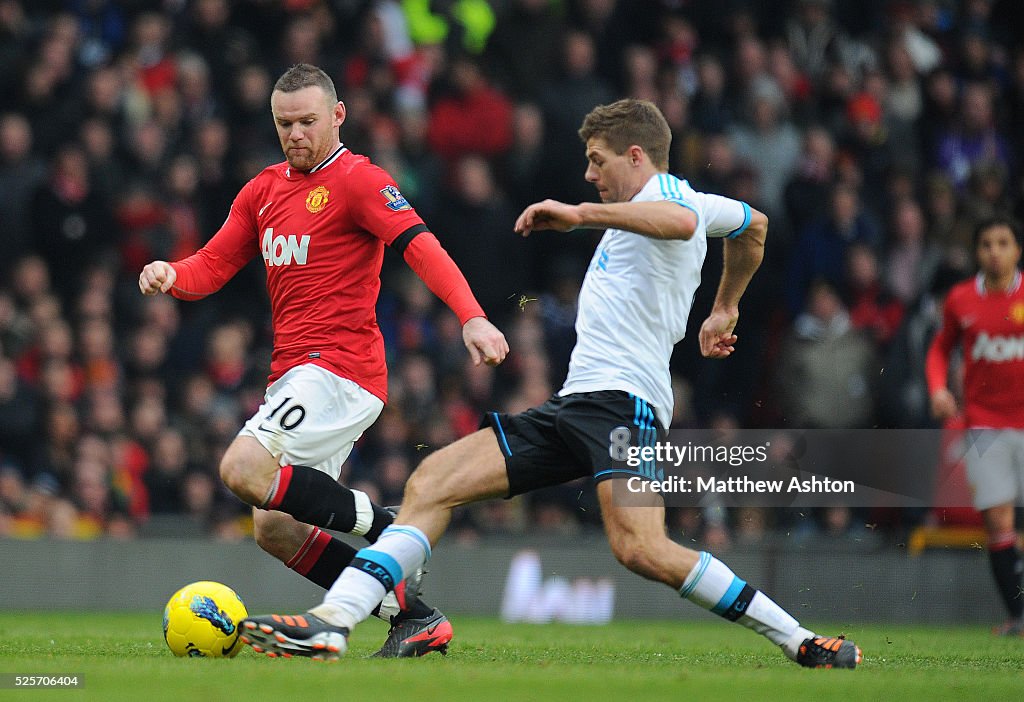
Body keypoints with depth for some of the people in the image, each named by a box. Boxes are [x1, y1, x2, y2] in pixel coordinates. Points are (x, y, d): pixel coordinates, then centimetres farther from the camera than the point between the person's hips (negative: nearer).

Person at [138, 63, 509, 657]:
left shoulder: (359, 180, -7)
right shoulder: (264, 191, 17)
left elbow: (421, 246, -20)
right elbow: (213, 267, 18)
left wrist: (471, 317, -35)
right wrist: (169, 275, -7)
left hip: (339, 368, -8)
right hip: (292, 377, 9)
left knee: (244, 469, -25)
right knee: (275, 529, 3)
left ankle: (386, 527, -12)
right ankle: (416, 619, 7)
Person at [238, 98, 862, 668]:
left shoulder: (666, 190, -1)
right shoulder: (687, 200, 26)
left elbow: (681, 221, -28)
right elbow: (755, 225, 45)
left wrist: (583, 214, -23)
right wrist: (724, 310, 56)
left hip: (623, 398, -10)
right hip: (576, 403, 10)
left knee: (641, 550, -30)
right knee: (431, 483, -3)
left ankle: (799, 641, -17)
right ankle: (333, 624, -14)